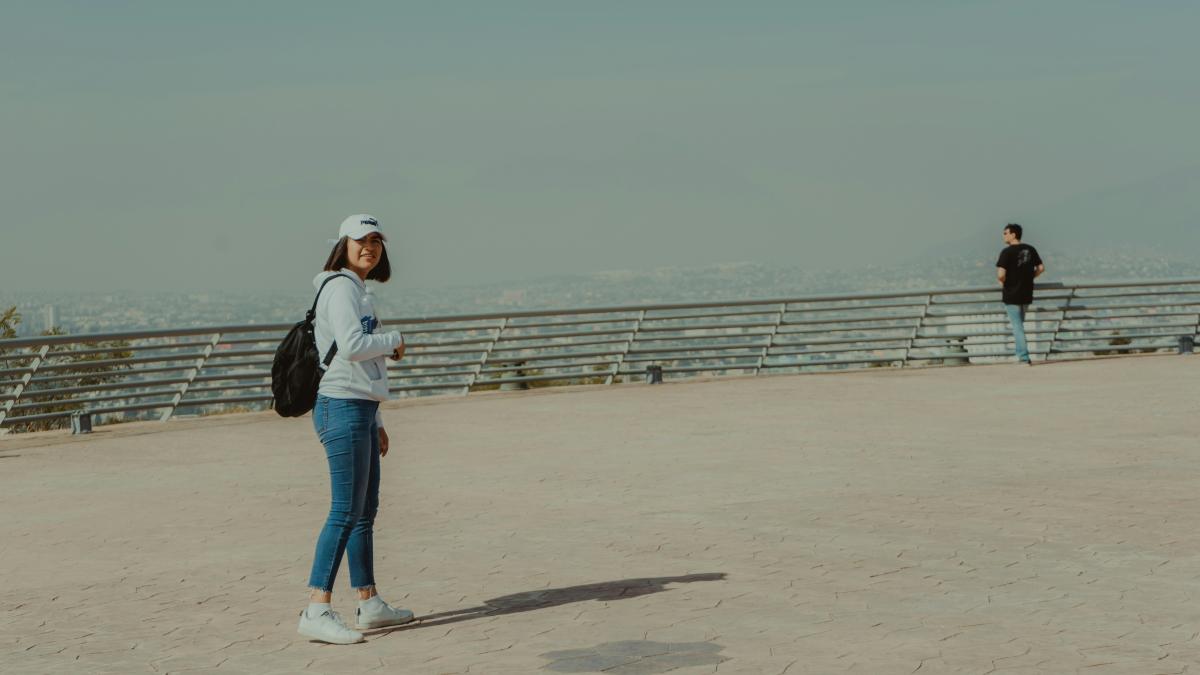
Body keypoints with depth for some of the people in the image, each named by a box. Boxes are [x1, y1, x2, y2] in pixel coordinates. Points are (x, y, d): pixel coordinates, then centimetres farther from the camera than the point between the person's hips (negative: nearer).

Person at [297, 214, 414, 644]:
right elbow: (351, 346, -25)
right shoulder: (341, 288, -10)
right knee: (346, 512, -13)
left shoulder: (358, 291, 21)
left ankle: (370, 605, 20)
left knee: (366, 511, 13)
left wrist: (376, 423, 24)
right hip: (342, 409, -10)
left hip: (361, 411, 10)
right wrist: (394, 341, -7)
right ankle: (317, 611, -15)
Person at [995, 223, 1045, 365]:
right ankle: (1022, 354, 20)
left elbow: (1001, 274, -23)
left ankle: (1024, 357, -2)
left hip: (1012, 295, -6)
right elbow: (1041, 268, 7)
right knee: (1019, 324, 19)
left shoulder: (1007, 252, -15)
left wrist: (1002, 282, -2)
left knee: (1017, 327, 0)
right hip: (1027, 294, 6)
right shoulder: (1030, 250, 4)